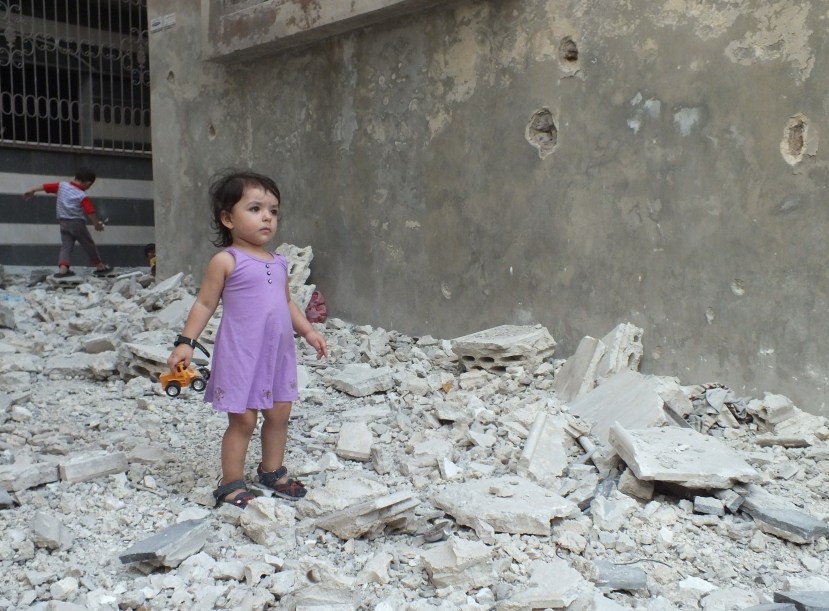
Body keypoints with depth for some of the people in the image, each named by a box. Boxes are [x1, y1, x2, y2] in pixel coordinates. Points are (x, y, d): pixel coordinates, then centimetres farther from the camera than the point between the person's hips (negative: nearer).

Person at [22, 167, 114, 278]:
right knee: (89, 245, 8)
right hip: (77, 223, -5)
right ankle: (100, 267, 19)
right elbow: (90, 212, -16)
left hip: (64, 223, 5)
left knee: (66, 246, 4)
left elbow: (46, 186, 7)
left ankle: (62, 269, -13)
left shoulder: (61, 186, 2)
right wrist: (97, 224, -4)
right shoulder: (83, 196, -13)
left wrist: (33, 190, 19)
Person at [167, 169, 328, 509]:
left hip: (278, 352, 6)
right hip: (241, 354, -6)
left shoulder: (278, 262, 10)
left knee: (279, 413, 14)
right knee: (243, 419, 0)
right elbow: (204, 304, -7)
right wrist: (185, 342, -13)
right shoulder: (226, 261, -9)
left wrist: (308, 331, 11)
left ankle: (272, 471, 32)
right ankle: (232, 484, 13)